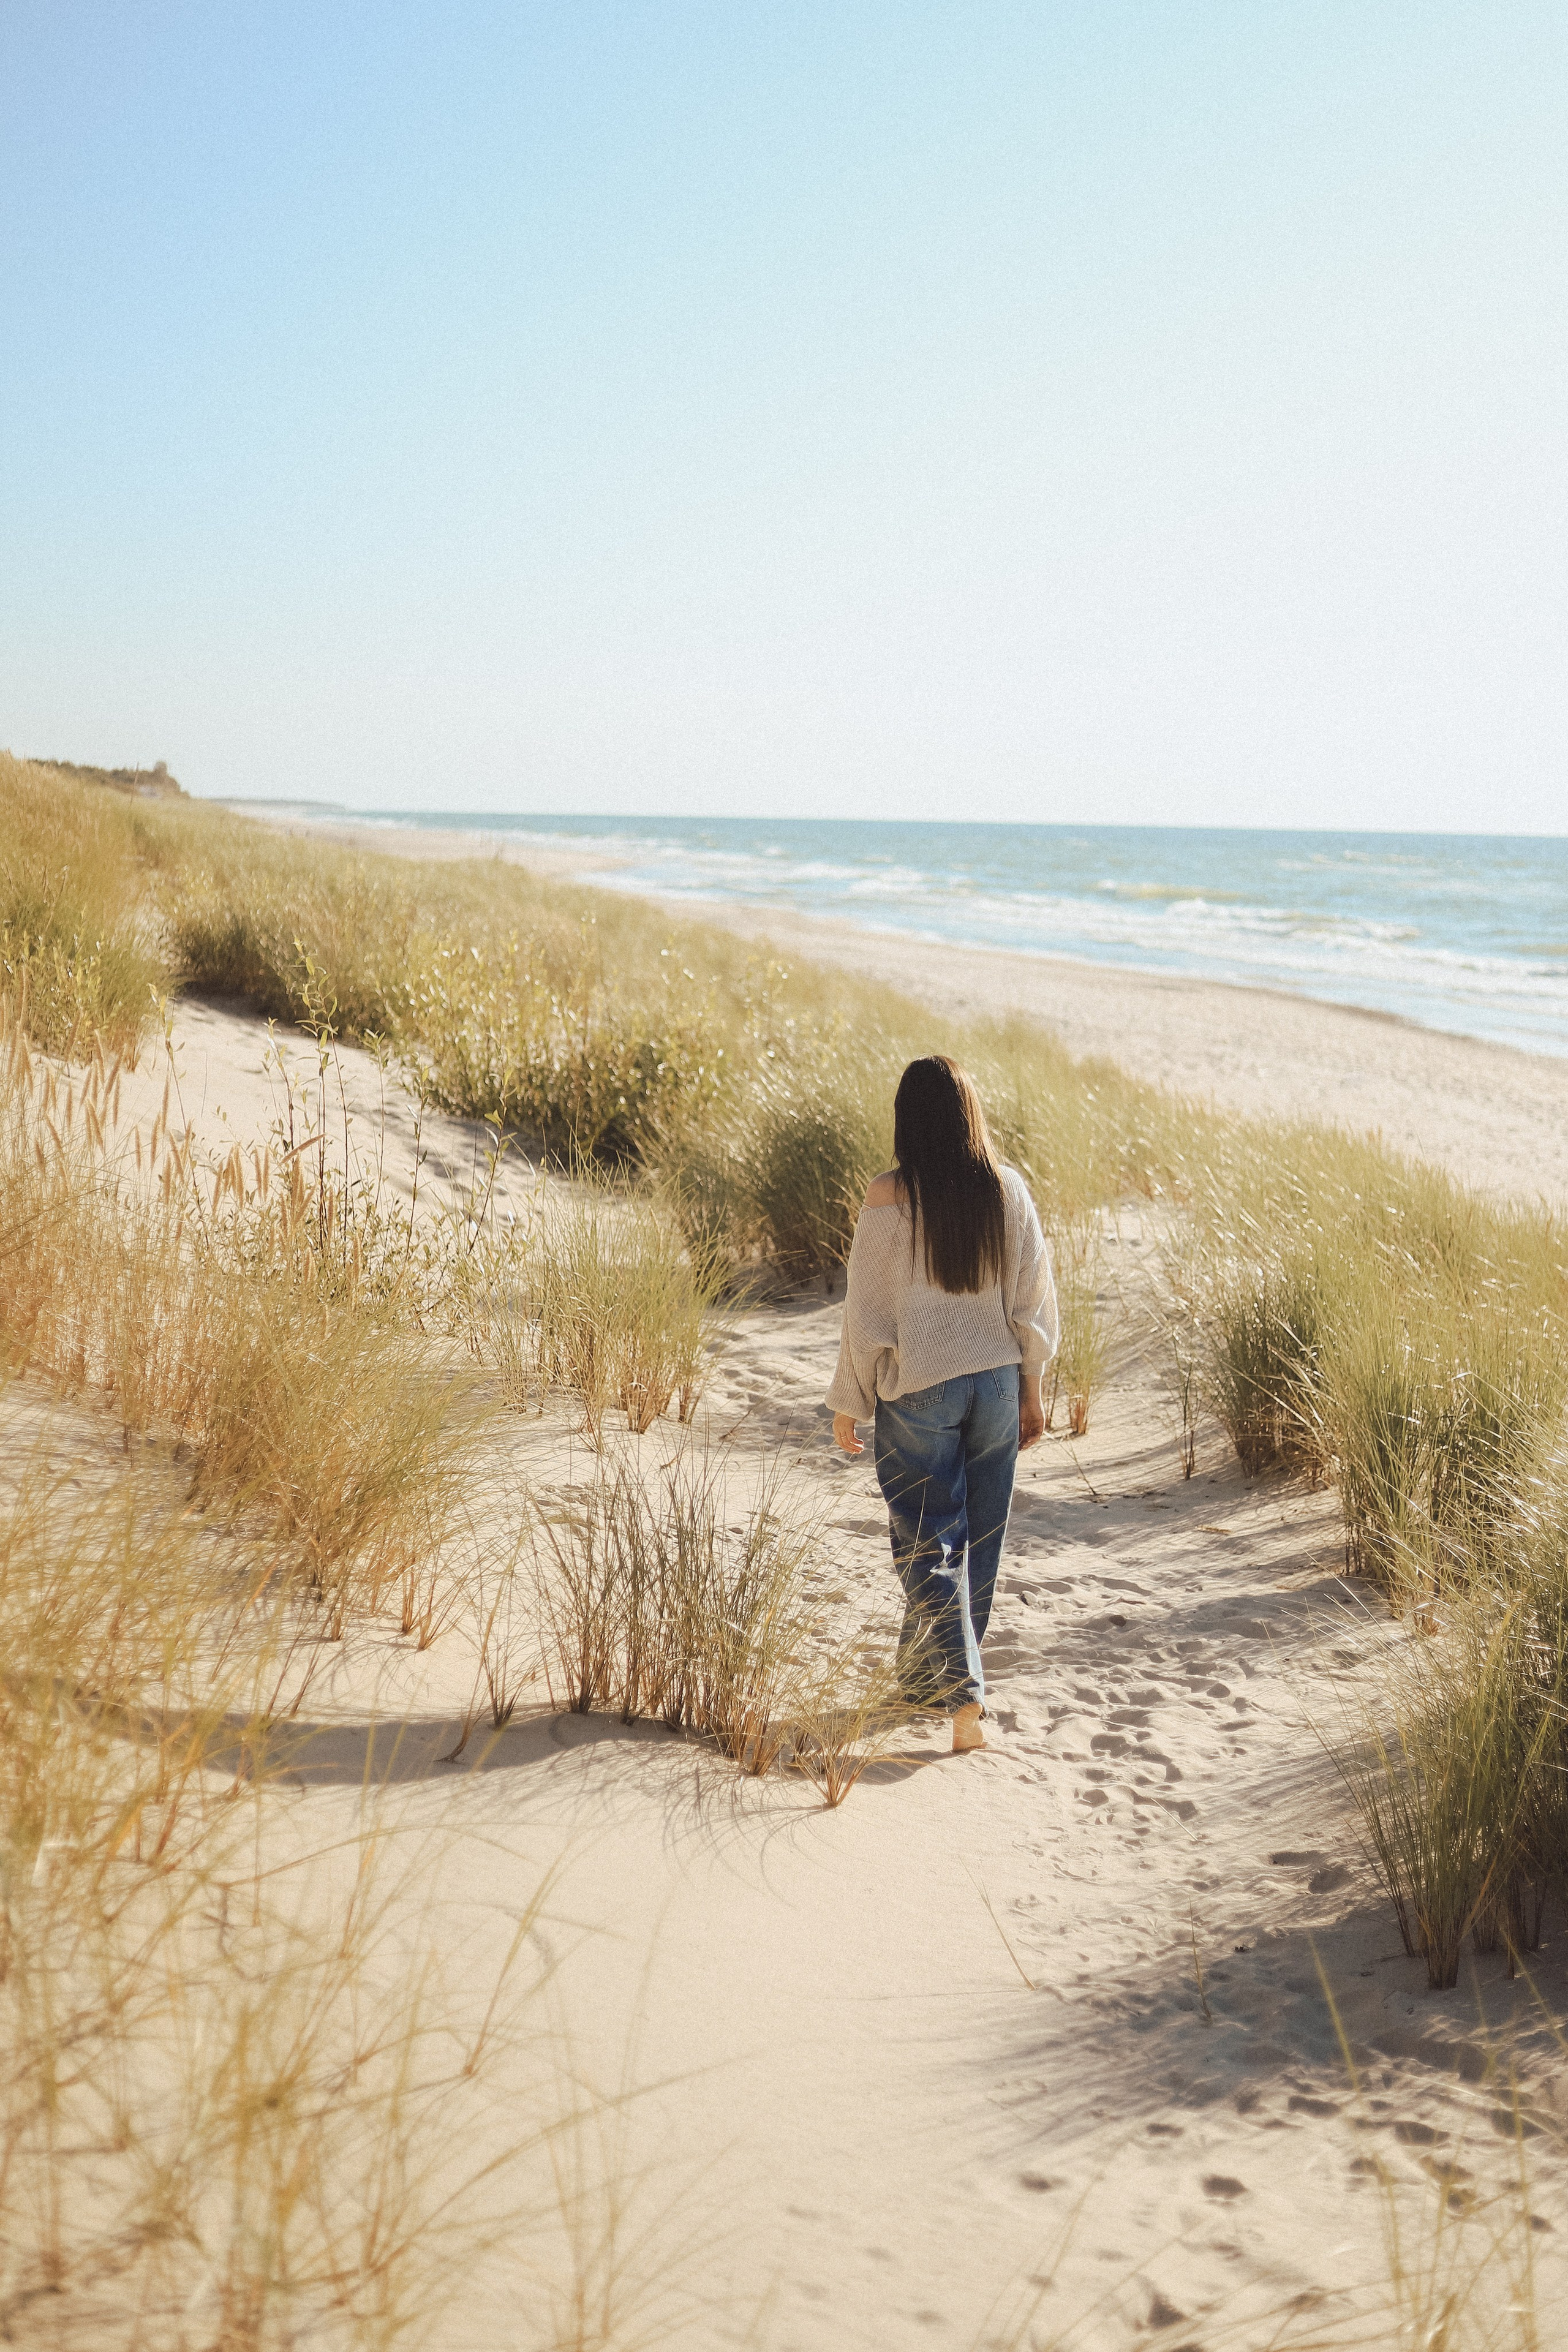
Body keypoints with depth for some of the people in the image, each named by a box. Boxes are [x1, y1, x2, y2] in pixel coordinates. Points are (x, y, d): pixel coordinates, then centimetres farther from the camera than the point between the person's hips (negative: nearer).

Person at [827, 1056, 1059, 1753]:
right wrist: (1031, 1391, 13)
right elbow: (1033, 1300, 1)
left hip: (918, 1389, -4)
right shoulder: (1008, 1190, -3)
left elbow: (867, 1309, -9)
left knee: (929, 1544, 3)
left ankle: (961, 1692, -10)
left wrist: (847, 1403, 3)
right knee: (978, 1541, 16)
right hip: (995, 1383, 4)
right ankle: (927, 1676, 30)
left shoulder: (889, 1198, -13)